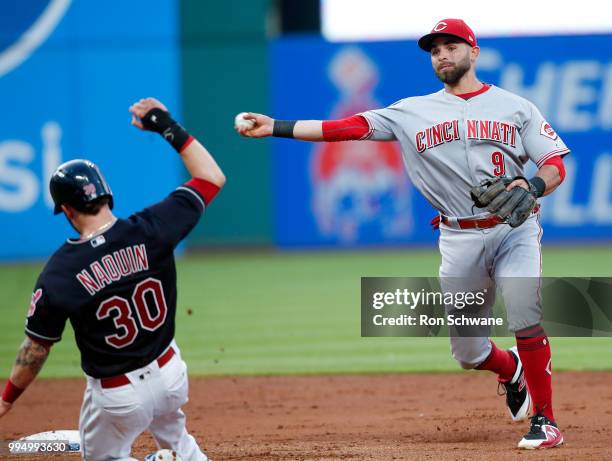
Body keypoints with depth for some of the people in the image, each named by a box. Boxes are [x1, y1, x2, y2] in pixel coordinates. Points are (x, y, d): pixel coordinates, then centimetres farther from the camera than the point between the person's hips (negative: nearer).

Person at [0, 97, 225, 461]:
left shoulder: (59, 274, -19)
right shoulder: (150, 230, -14)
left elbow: (36, 349, -9)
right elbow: (212, 178, -3)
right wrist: (170, 128, 2)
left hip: (119, 398, -4)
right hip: (170, 374, 4)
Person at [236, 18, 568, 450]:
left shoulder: (514, 107, 5)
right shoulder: (413, 112, 9)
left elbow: (556, 166, 0)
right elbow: (350, 127, 1)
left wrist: (531, 187, -23)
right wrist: (276, 127, -8)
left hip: (514, 229, -2)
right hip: (459, 239, 3)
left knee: (525, 315, -24)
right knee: (467, 352, 4)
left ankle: (545, 420, -10)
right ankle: (511, 371, 39)